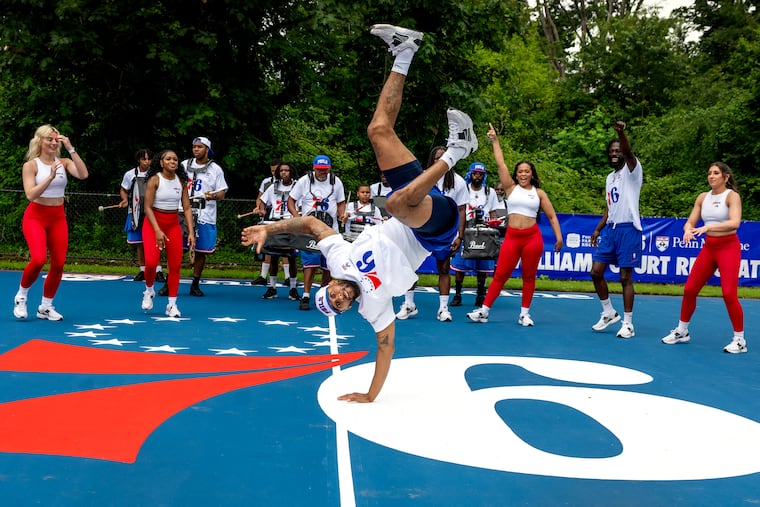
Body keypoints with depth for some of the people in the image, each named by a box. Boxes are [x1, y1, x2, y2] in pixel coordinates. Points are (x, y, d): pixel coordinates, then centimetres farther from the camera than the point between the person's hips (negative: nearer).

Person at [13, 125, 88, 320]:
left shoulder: (64, 163, 3)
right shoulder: (31, 165, -6)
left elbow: (83, 175, -16)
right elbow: (31, 194, -17)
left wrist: (71, 149, -18)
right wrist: (50, 177, -28)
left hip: (58, 218, 4)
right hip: (35, 216, -4)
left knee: (59, 263, 0)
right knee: (39, 259, -23)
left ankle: (45, 307, 17)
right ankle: (21, 295, 4)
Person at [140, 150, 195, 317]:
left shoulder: (181, 181, 2)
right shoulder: (154, 179, -10)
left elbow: (187, 208, 4)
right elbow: (147, 207, -13)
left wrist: (191, 232, -5)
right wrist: (157, 231, -22)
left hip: (173, 224, 4)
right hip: (153, 223, -4)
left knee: (175, 265, 0)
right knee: (151, 261, -18)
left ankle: (172, 305, 10)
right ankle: (149, 291, 13)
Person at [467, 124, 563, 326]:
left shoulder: (539, 193, 7)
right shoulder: (511, 188, 7)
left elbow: (551, 216, 9)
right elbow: (500, 163, 3)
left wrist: (559, 237, 1)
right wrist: (495, 140, 2)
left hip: (532, 237, 0)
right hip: (511, 237, 0)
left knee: (529, 276, 6)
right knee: (500, 274, -1)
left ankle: (524, 313, 15)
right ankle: (484, 311, 0)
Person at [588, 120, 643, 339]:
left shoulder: (631, 170, -4)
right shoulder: (610, 177, 18)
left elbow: (628, 152, -26)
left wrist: (621, 132, -45)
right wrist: (598, 229, 15)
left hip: (628, 229, -7)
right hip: (610, 228, 7)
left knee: (625, 277, -4)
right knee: (596, 271, 3)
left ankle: (628, 323, 5)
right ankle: (609, 313, 20)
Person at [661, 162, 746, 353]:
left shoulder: (732, 196, -10)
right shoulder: (703, 197, 6)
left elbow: (734, 222, -25)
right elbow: (690, 221, 4)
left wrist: (708, 227, -36)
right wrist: (688, 230, -20)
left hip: (728, 247, -6)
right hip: (708, 248, 6)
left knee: (729, 293, -14)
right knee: (689, 289, 5)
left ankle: (739, 340, -1)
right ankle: (682, 331, 21)